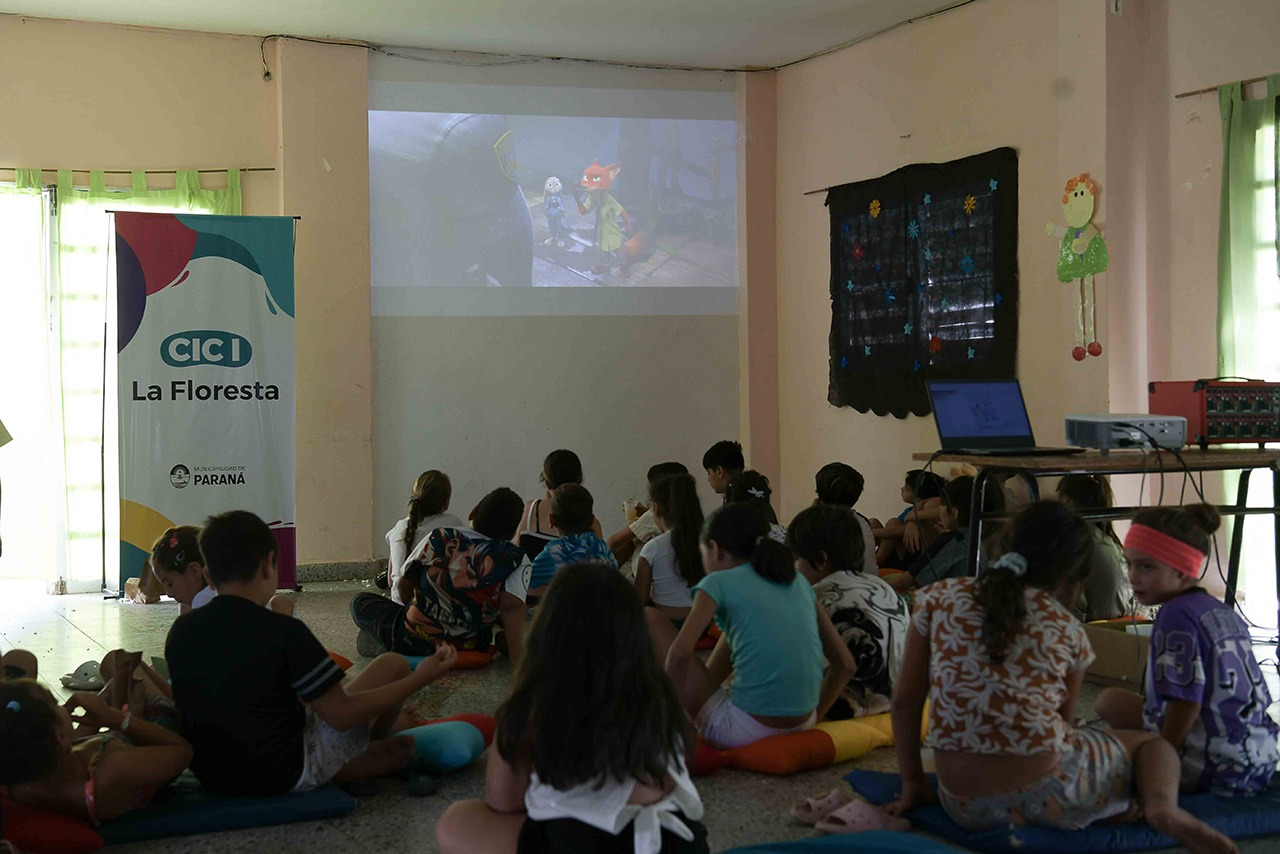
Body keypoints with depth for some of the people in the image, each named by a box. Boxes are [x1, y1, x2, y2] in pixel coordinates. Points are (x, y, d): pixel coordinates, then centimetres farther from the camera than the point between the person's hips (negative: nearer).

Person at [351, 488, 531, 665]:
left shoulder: (439, 538, -1)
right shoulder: (516, 560, -7)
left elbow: (404, 585, 7)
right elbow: (511, 607, -23)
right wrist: (518, 663, -31)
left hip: (411, 644, 1)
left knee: (360, 602, 25)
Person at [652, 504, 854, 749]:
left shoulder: (720, 583, -3)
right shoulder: (798, 581, 13)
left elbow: (680, 652, -19)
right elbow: (845, 664, 11)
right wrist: (813, 719, 18)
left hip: (745, 731, -7)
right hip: (803, 725, 7)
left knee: (651, 620, 6)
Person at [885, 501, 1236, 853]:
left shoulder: (940, 598, 2)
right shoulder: (1068, 629, 3)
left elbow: (905, 698, 3)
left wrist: (912, 781, 14)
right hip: (1048, 794, -3)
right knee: (1152, 742, 24)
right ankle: (1163, 808, -8)